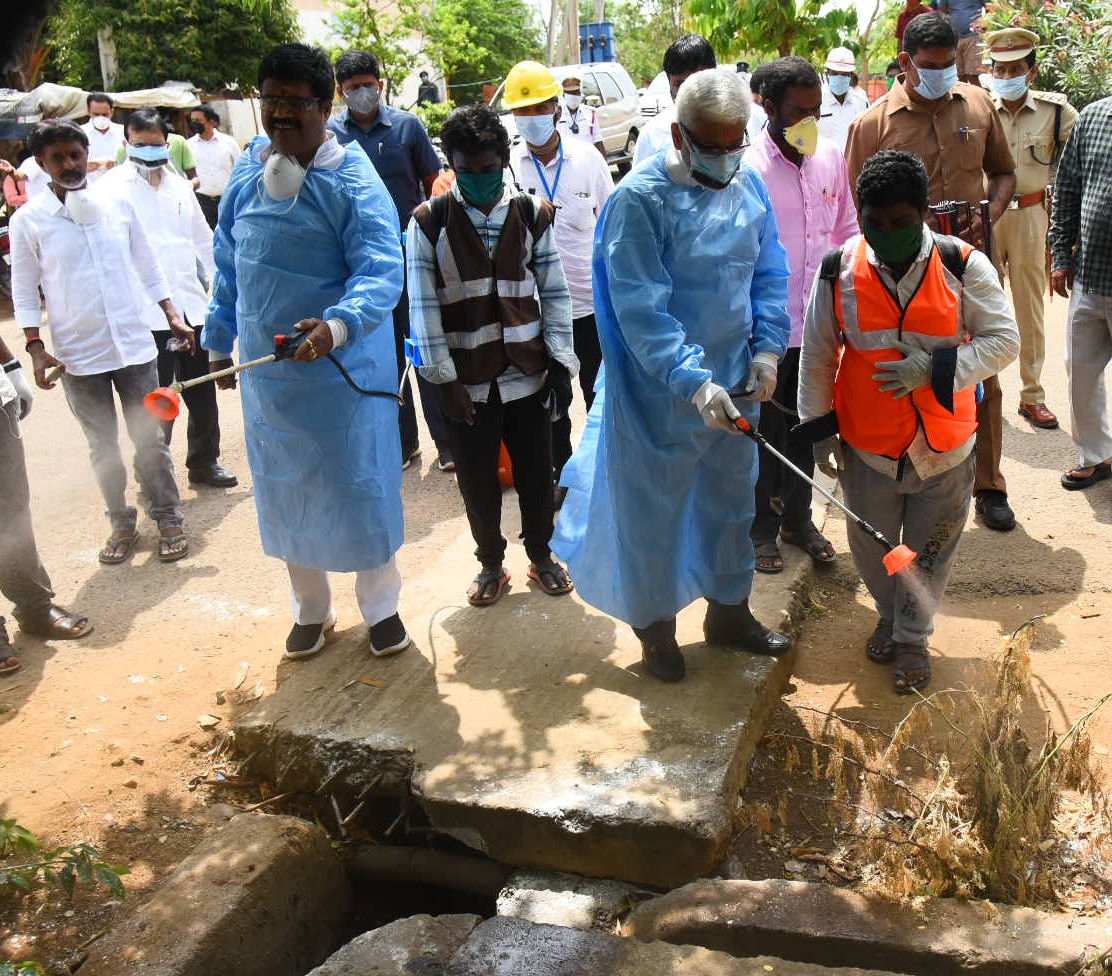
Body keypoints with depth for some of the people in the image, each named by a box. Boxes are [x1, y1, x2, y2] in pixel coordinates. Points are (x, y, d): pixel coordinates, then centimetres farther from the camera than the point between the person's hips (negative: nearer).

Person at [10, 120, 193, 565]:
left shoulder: (117, 205, 2)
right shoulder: (28, 219, -3)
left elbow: (148, 267, 10)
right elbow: (24, 290, 1)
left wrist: (173, 317, 6)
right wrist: (36, 348, -6)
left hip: (134, 345, 1)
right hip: (78, 355, -1)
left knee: (149, 439, 6)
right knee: (102, 446, 10)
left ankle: (168, 519, 17)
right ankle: (121, 524, 23)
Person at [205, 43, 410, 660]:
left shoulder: (354, 182, -12)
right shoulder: (245, 175, 5)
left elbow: (381, 270, -24)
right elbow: (227, 266, 15)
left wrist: (337, 325, -41)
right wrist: (218, 340, 16)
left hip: (345, 371, -5)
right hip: (266, 370, 5)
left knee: (359, 487, 5)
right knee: (284, 491, 14)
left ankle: (381, 607, 27)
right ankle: (310, 609, 34)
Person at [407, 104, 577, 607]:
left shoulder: (533, 214, 1)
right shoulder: (429, 221, -5)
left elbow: (554, 292, 4)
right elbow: (423, 304, -6)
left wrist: (561, 358, -3)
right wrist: (443, 376, -11)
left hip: (527, 372, 1)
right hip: (467, 378, -1)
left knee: (536, 471, 13)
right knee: (477, 479, 10)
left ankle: (541, 554, 34)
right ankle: (490, 563, 31)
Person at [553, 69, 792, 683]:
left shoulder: (749, 185, 0)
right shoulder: (640, 200, -19)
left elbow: (770, 275, 9)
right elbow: (640, 309, -24)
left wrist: (767, 349, -4)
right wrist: (695, 382, -31)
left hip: (735, 382, 6)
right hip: (660, 391, -6)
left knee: (731, 500, 20)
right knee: (653, 511, 9)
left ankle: (728, 610, 41)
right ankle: (654, 625, 31)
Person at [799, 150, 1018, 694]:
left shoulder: (963, 267, -11)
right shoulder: (839, 271, -7)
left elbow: (1003, 340, -7)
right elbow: (816, 356, 2)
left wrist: (933, 368, -23)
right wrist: (820, 430, 3)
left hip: (943, 446, -1)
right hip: (866, 445, 1)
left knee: (930, 551, 13)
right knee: (871, 547, 18)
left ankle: (912, 638, 36)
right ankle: (890, 616, 47)